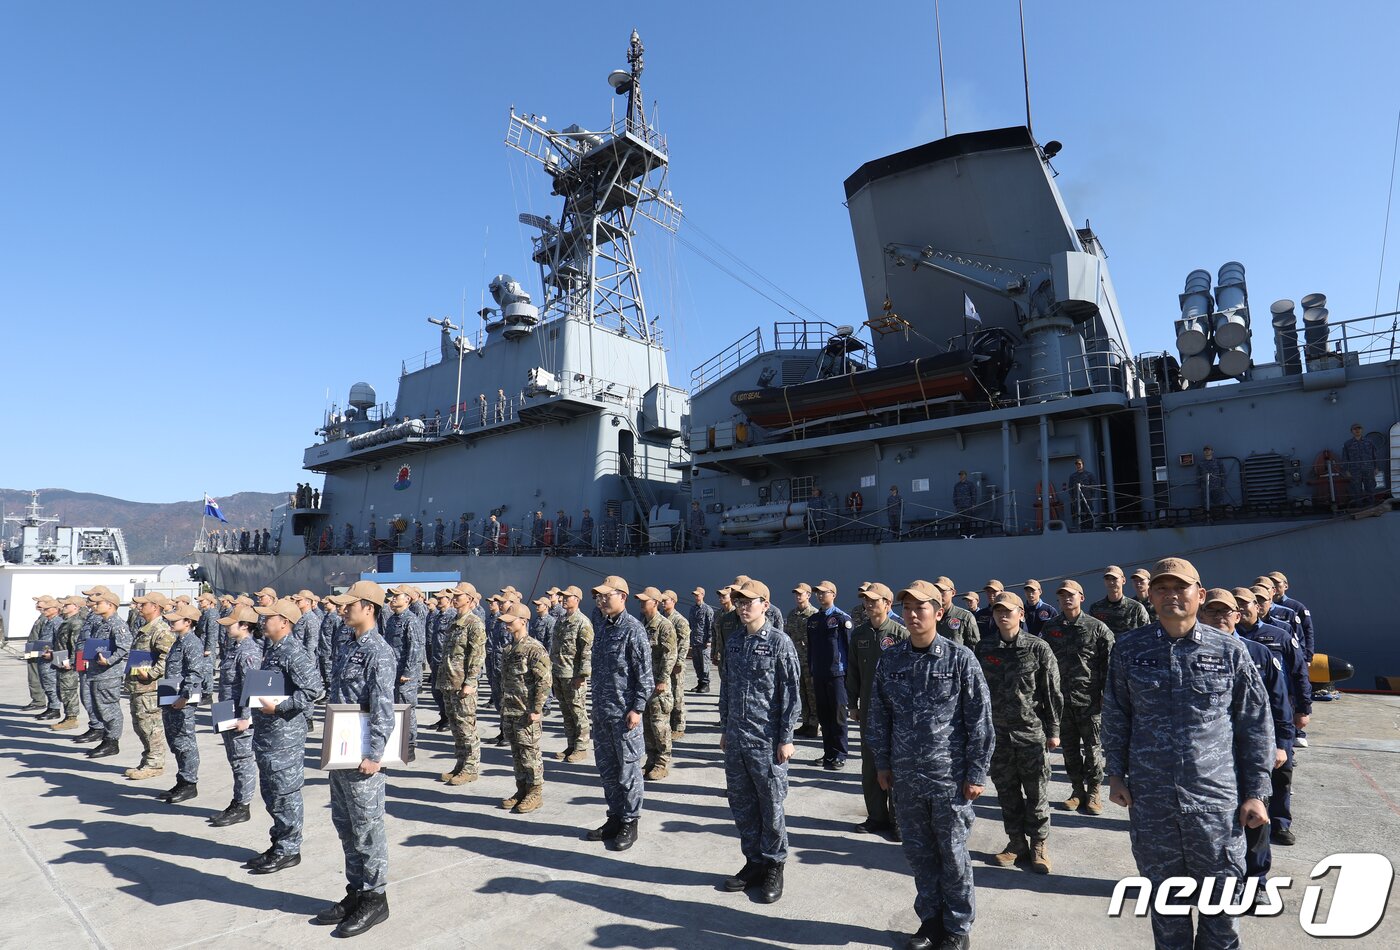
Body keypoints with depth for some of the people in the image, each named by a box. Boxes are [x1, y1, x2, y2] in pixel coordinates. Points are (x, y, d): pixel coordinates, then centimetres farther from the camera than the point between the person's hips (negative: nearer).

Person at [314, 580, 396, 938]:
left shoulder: (378, 652, -17)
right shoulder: (347, 648, 11)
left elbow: (383, 709, -22)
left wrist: (373, 754, -24)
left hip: (361, 757, -9)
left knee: (367, 829, 2)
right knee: (345, 825, 18)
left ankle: (375, 899, 16)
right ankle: (355, 894, 32)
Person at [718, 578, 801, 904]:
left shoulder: (779, 643, -10)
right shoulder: (733, 644, 8)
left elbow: (791, 694, -10)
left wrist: (786, 739, -12)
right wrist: (725, 729, 16)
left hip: (766, 742, -6)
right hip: (735, 740, 6)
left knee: (771, 807, 7)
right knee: (741, 804, 15)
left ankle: (773, 867, 24)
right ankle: (754, 863, 31)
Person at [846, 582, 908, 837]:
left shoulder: (901, 633, -10)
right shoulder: (859, 633, 5)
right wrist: (852, 704, 10)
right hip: (868, 708, 5)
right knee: (870, 765, 12)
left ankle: (898, 819, 20)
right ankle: (876, 816, 26)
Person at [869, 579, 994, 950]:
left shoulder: (960, 658, -10)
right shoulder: (889, 660, 0)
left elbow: (980, 719, -7)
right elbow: (879, 715, 8)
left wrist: (976, 773, -7)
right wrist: (882, 763, 8)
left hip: (949, 776, -3)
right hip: (906, 777, 3)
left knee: (953, 855, 11)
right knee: (918, 852, 16)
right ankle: (930, 920, 36)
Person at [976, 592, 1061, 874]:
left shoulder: (1038, 647, -6)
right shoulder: (984, 648, 2)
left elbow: (1052, 692, -2)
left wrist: (1053, 730, -2)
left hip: (1032, 732, -3)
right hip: (997, 732, 3)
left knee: (1036, 793, 7)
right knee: (1007, 791, 12)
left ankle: (1039, 847, 23)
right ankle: (1016, 844, 26)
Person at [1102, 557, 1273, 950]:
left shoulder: (1230, 650, -2)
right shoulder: (1130, 650, 0)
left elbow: (1255, 725, 2)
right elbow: (1115, 716, 6)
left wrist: (1256, 792, 0)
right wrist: (1116, 774, 5)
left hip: (1216, 800, -1)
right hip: (1150, 800, 1)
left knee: (1222, 902, 12)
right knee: (1164, 900, 16)